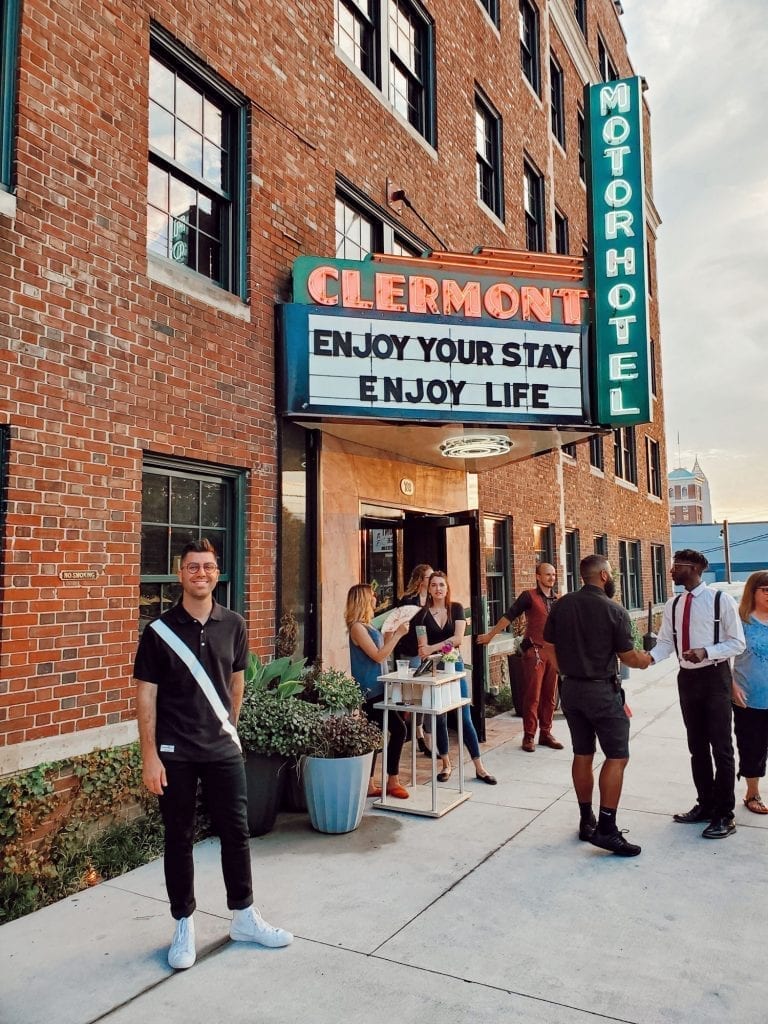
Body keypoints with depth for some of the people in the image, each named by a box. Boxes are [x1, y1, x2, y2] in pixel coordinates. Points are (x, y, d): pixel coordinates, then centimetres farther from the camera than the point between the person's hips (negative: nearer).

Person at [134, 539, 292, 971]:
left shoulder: (233, 625, 0)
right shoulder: (160, 631, -8)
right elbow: (146, 695, -6)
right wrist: (150, 755, -9)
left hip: (223, 748, 3)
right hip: (175, 753, -2)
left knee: (236, 830, 10)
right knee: (179, 837, 10)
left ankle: (245, 916, 28)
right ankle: (184, 924, 27)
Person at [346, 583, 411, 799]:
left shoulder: (367, 625, 15)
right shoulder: (357, 627, -14)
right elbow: (378, 656, -17)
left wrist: (393, 632, 15)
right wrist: (398, 634, -14)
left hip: (375, 689, 10)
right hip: (370, 690, -10)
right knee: (398, 729, -8)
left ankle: (369, 784, 16)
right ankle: (393, 780, 3)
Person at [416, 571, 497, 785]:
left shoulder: (456, 608, -1)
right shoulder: (423, 615, -1)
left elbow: (458, 638, -14)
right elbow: (423, 646, -5)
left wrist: (433, 648, -24)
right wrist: (425, 652, -28)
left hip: (454, 665, 0)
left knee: (465, 717, -1)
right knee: (439, 718, 6)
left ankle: (479, 767, 8)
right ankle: (446, 764, 21)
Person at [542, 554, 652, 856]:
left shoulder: (562, 605, 1)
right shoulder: (614, 611, -13)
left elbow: (548, 648, 5)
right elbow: (629, 657, -6)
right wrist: (648, 660, 15)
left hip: (571, 689, 6)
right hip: (602, 691, -6)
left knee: (582, 754, 14)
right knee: (617, 756, 2)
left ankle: (586, 821, 23)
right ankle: (606, 828, -1)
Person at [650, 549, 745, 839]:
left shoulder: (721, 600, -11)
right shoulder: (672, 605, 5)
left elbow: (737, 643, -11)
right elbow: (665, 643, 1)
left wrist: (706, 652, -26)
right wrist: (648, 658, -19)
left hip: (714, 677, -6)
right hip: (687, 678, 6)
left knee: (721, 747, 1)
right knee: (697, 747, 16)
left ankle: (724, 814, 14)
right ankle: (705, 805, 31)